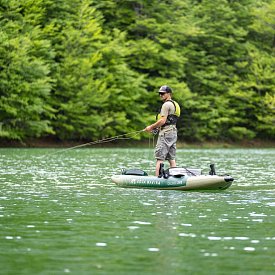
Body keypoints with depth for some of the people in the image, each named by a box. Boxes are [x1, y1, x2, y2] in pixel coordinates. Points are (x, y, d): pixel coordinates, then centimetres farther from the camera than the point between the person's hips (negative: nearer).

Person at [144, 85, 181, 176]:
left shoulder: (166, 105, -11)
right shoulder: (175, 104, 21)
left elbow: (162, 121, -19)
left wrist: (151, 127, -7)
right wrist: (156, 127, 18)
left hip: (165, 133, -10)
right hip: (173, 132, 10)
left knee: (159, 158, -11)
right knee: (172, 158, 8)